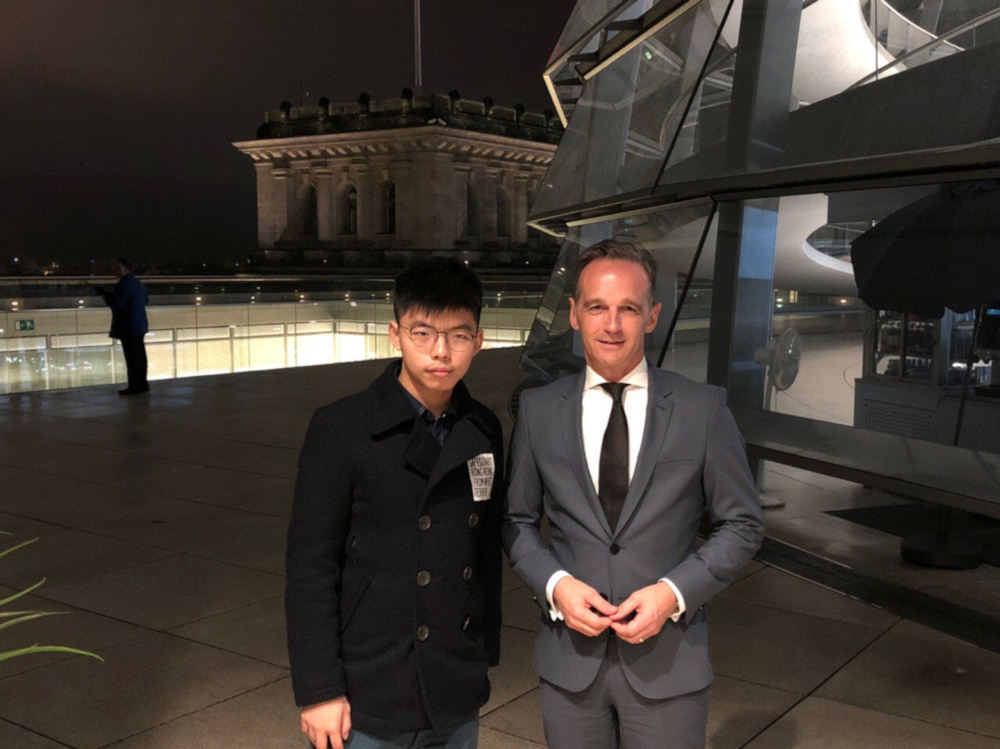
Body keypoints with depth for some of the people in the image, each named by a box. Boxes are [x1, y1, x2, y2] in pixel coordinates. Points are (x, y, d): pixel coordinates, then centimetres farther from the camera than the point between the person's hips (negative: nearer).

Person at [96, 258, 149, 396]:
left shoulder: (123, 284, -16)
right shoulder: (138, 283, 14)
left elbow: (117, 304, -21)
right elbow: (146, 300, 23)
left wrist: (105, 294, -10)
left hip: (128, 327, -9)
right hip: (140, 325, 9)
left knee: (131, 357, -6)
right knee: (140, 355, 13)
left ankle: (134, 387, -3)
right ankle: (143, 384, 19)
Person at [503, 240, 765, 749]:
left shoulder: (703, 409, -5)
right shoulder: (537, 409, 0)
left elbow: (741, 525, 0)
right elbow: (517, 519, 7)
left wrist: (674, 591, -13)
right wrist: (555, 584, -10)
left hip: (668, 656, -1)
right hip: (569, 654, 2)